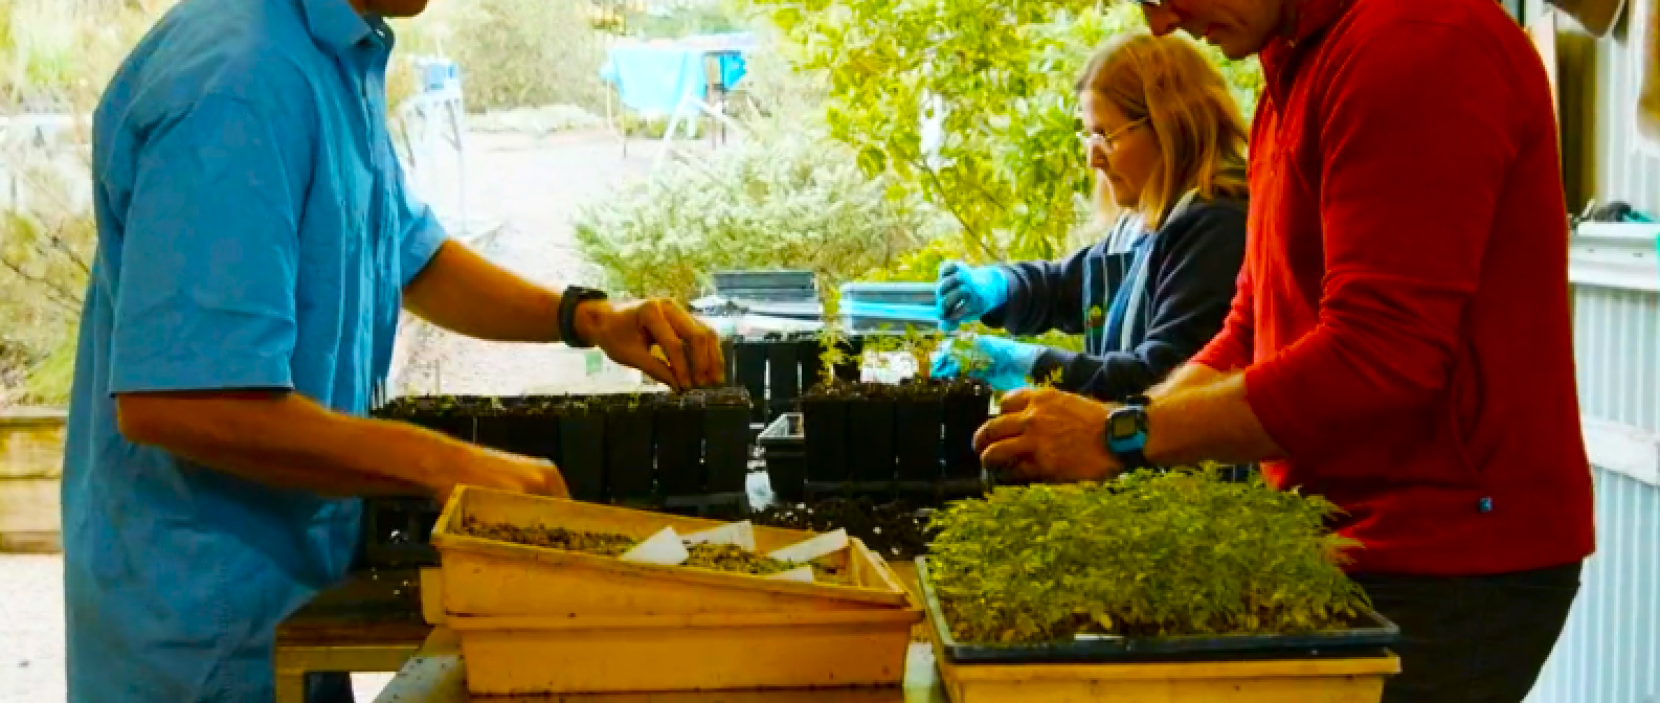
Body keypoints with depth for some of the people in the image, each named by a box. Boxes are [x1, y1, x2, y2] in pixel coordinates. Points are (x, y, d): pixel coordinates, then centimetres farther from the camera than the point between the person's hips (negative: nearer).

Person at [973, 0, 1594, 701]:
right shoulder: (1296, 70, 13)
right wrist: (1096, 439, 2)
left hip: (1450, 570, -9)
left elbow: (1375, 358, -24)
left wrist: (1125, 434, -17)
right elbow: (1254, 329, 16)